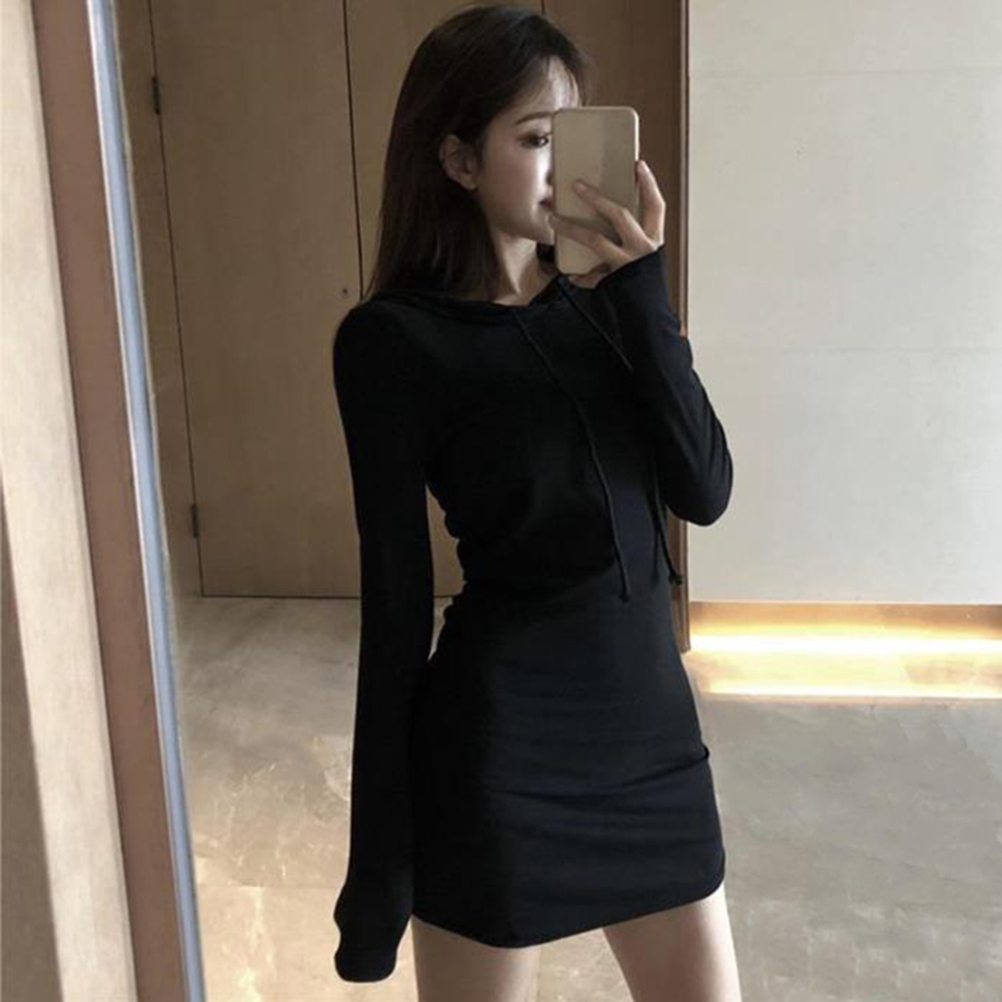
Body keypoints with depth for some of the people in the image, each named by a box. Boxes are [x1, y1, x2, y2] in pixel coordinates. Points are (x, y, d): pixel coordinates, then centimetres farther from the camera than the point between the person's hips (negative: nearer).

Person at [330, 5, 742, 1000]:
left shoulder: (600, 300, 6)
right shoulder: (395, 337, -10)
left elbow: (705, 490, -4)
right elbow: (396, 597, -10)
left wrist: (640, 291, -13)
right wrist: (381, 859, -8)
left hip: (650, 709, 6)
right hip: (501, 737, -5)